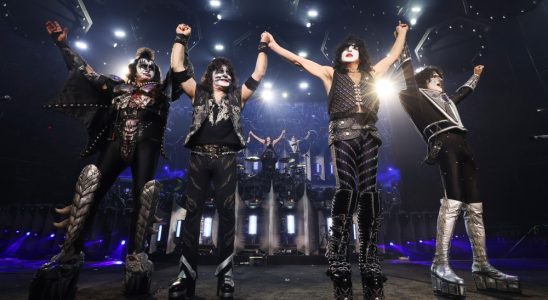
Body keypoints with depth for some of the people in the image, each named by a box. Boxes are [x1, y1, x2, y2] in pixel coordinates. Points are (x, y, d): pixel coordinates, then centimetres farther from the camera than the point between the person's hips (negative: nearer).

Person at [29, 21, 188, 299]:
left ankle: (135, 255, -14)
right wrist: (63, 44, 27)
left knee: (144, 192, -16)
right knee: (91, 179, -19)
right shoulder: (120, 87, 23)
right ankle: (70, 252, -16)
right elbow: (86, 71, 27)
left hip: (145, 144, -1)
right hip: (117, 142, 1)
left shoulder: (160, 91, 19)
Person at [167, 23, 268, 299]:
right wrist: (182, 39, 11)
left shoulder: (236, 97, 16)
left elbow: (259, 74, 15)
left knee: (226, 213, -1)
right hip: (199, 157, 0)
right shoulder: (198, 93, 15)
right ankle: (186, 272, 8)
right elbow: (178, 68, 12)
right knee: (193, 212, 0)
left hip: (225, 159, 0)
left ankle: (225, 273, 8)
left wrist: (263, 47, 16)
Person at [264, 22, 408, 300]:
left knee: (368, 191, -7)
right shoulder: (331, 73, 20)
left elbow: (394, 55, 40)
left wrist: (401, 33, 52)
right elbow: (301, 60, 18)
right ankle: (339, 260, -16)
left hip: (367, 135, 3)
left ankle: (370, 262, -4)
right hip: (343, 134, -3)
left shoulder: (371, 73, 27)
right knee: (346, 188, -19)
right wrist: (274, 46, 18)